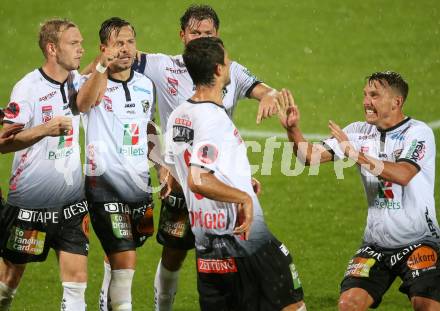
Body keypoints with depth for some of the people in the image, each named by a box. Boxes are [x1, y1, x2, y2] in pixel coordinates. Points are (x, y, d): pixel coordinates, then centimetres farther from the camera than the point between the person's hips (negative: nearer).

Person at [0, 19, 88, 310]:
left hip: (72, 201, 5)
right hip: (29, 200, -4)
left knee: (77, 275, -5)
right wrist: (44, 129, -31)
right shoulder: (28, 88, -13)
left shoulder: (76, 81, 7)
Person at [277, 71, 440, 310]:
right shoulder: (359, 132, 6)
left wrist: (356, 154, -31)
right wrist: (293, 129, -16)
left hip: (419, 241, -4)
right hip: (376, 243, 4)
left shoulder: (418, 132, -10)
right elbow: (311, 156, 2)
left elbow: (402, 174, -27)